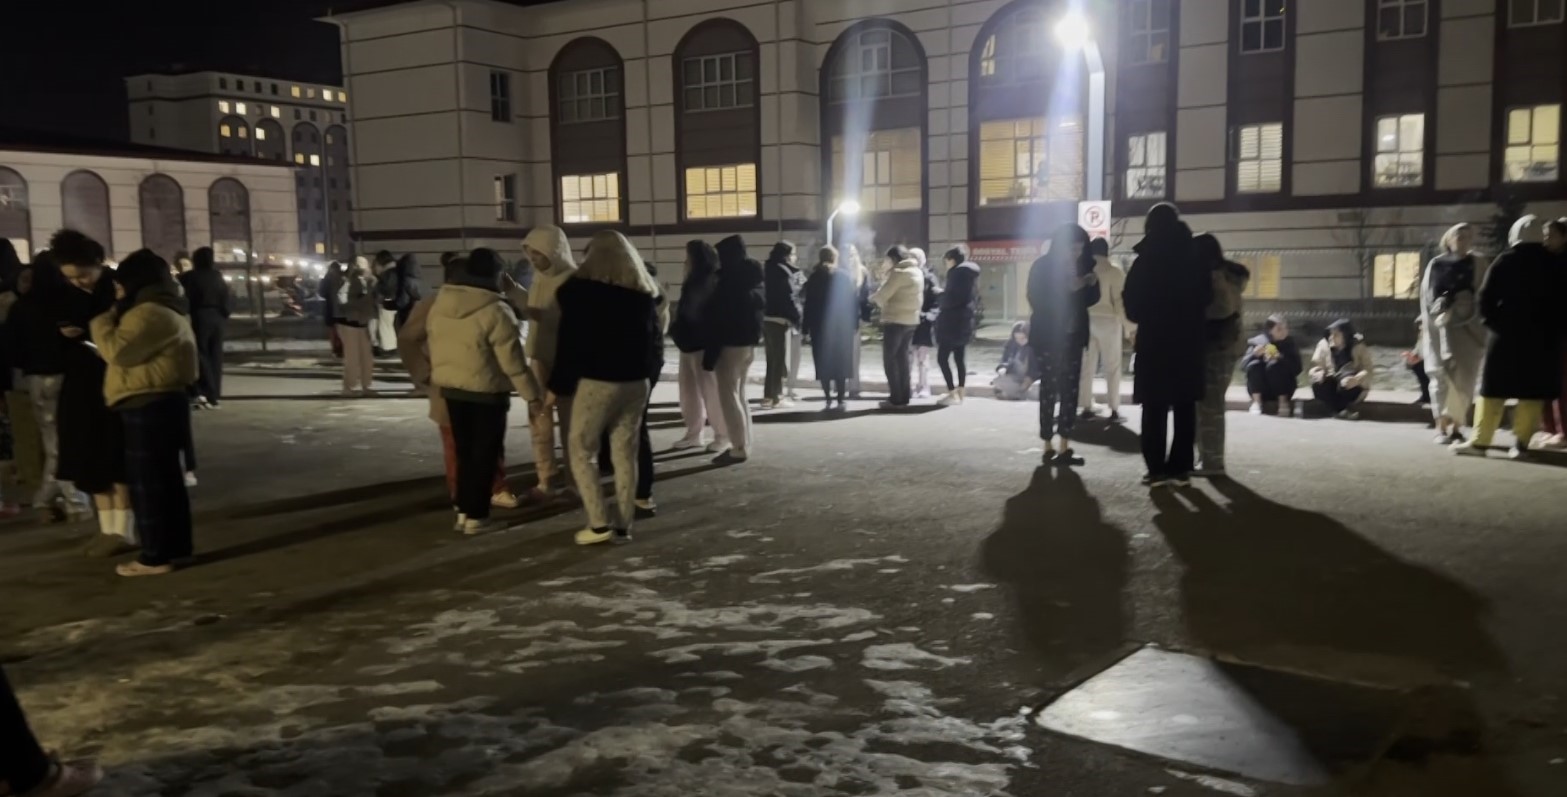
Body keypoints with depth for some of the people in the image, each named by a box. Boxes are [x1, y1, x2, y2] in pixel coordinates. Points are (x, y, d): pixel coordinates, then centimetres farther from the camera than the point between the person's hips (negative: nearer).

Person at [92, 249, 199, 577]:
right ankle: (176, 544, 22)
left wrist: (102, 321, -6)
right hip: (163, 402, 11)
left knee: (147, 482, -5)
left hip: (148, 406, -11)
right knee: (166, 477, 15)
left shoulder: (149, 313, -17)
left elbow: (117, 352, -21)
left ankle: (156, 556, -1)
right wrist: (114, 317, 11)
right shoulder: (167, 309, 18)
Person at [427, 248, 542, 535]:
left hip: (450, 387, 7)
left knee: (464, 452, 17)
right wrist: (532, 394, -9)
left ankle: (463, 511, 22)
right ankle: (476, 517, 9)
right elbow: (513, 361, -17)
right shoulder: (495, 311, -19)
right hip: (486, 391, -7)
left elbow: (435, 343, 12)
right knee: (484, 454, 5)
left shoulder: (441, 302, 3)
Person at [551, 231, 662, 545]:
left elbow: (570, 341, -8)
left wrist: (558, 384, -4)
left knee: (581, 450, 6)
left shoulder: (581, 288, -6)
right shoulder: (644, 290, 10)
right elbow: (654, 336, 14)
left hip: (595, 381, -5)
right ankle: (623, 524, 9)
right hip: (635, 381, 5)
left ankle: (599, 523, 0)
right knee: (625, 453, 8)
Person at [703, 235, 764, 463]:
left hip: (730, 344, -9)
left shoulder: (728, 282, -17)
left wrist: (709, 355, -17)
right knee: (739, 394, 17)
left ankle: (739, 448, -6)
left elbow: (718, 320, -19)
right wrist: (753, 338, 18)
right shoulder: (752, 280, 10)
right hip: (749, 343, 9)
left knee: (728, 396, -5)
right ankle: (744, 444, 20)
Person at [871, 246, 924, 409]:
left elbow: (883, 295, -14)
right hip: (911, 319, 9)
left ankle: (896, 399, -4)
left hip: (895, 320, -9)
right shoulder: (917, 272, 12)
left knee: (890, 358, -2)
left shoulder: (898, 272, -15)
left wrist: (873, 297, 4)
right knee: (902, 357, 15)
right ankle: (904, 396, 15)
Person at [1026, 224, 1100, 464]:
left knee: (1070, 391, 1)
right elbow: (1036, 300, -14)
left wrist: (1093, 284, -7)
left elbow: (1090, 300, 13)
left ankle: (1064, 446, 4)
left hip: (1073, 336, 5)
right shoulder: (1042, 266, -8)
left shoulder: (1082, 265, 6)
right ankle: (1049, 446, -2)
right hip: (1048, 337, -5)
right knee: (1049, 390, -5)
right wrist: (1067, 289, -23)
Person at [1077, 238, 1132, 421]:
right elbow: (1120, 301, -8)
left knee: (1086, 366, 8)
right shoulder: (1115, 272, -5)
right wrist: (1127, 327, -2)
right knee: (1112, 367, 4)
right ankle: (1114, 409, 1)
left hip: (1086, 322, 3)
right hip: (1108, 321, -3)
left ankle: (1087, 407, 6)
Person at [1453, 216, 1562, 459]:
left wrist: (1491, 321, 5)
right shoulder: (1553, 264, 5)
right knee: (1532, 391, 3)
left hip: (1506, 332, -2)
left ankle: (1480, 441, 0)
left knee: (1494, 389, 1)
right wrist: (1554, 328, 11)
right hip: (1543, 335, 2)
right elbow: (1559, 299, 5)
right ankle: (1521, 443, -1)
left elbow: (1486, 297, -6)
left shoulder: (1505, 261, -2)